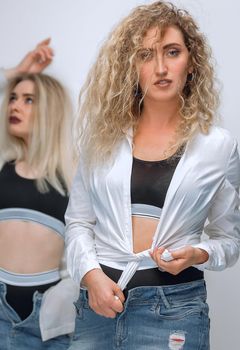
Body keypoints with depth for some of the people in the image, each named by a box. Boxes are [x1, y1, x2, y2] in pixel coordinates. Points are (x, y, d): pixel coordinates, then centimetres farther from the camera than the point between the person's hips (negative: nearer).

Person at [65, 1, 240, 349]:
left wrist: (197, 254, -12)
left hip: (173, 306, -2)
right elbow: (78, 221, 5)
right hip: (98, 299, 2)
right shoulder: (104, 135, 4)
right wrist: (91, 275, -10)